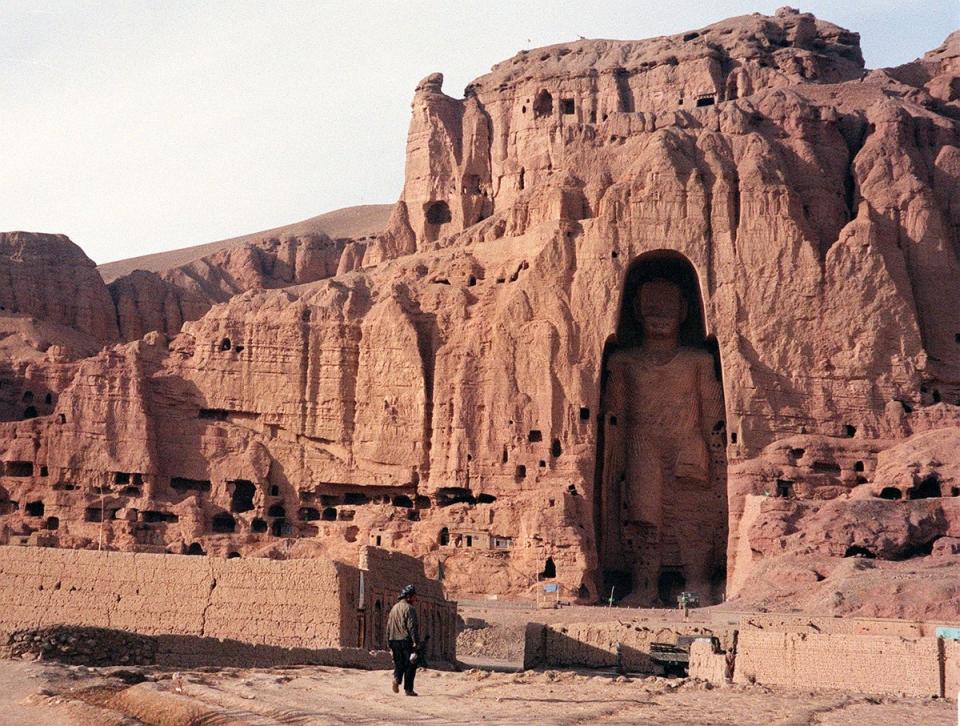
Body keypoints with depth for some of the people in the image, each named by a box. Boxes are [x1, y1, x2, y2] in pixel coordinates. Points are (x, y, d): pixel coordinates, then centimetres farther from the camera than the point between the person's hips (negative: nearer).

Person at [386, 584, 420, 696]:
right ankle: (408, 689, 1)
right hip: (406, 640, -6)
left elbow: (389, 627, 17)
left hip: (394, 640, 6)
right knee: (410, 665, 1)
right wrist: (416, 642, -15)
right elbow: (412, 627, -15)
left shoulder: (394, 608, 15)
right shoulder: (409, 608, -8)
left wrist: (389, 642, 22)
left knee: (398, 663, 14)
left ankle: (396, 678, -12)